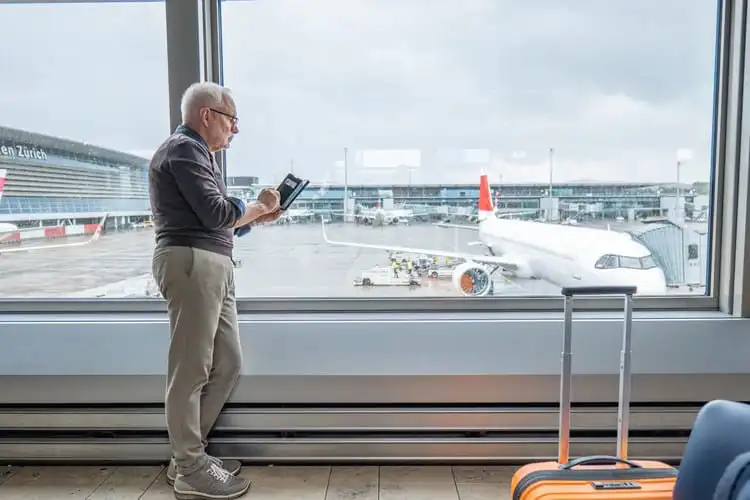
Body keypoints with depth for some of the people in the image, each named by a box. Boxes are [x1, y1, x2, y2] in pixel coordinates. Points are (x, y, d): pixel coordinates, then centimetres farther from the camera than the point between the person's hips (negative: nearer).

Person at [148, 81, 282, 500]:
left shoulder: (199, 153, 26)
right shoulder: (184, 150, -6)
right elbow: (216, 213, -16)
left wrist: (259, 215, 11)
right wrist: (259, 206, 1)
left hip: (214, 265, 10)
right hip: (192, 262, -10)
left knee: (228, 365, 10)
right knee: (191, 370, -3)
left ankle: (189, 451, 23)